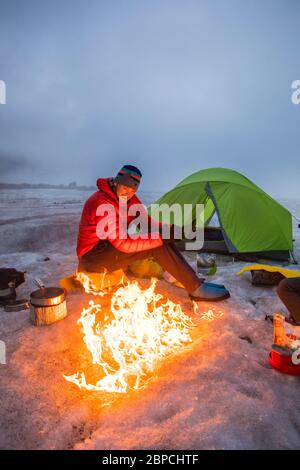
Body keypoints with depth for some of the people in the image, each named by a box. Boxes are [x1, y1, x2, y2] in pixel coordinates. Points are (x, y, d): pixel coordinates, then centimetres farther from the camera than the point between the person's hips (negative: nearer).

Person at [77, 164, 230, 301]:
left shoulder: (130, 199, 2)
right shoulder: (103, 204, -26)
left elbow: (146, 221, 6)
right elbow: (123, 243, -30)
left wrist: (168, 230, -12)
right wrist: (161, 237, -30)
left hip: (111, 248, 9)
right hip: (93, 257, -8)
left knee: (159, 238, -11)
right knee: (157, 245, -25)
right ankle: (197, 289, -19)